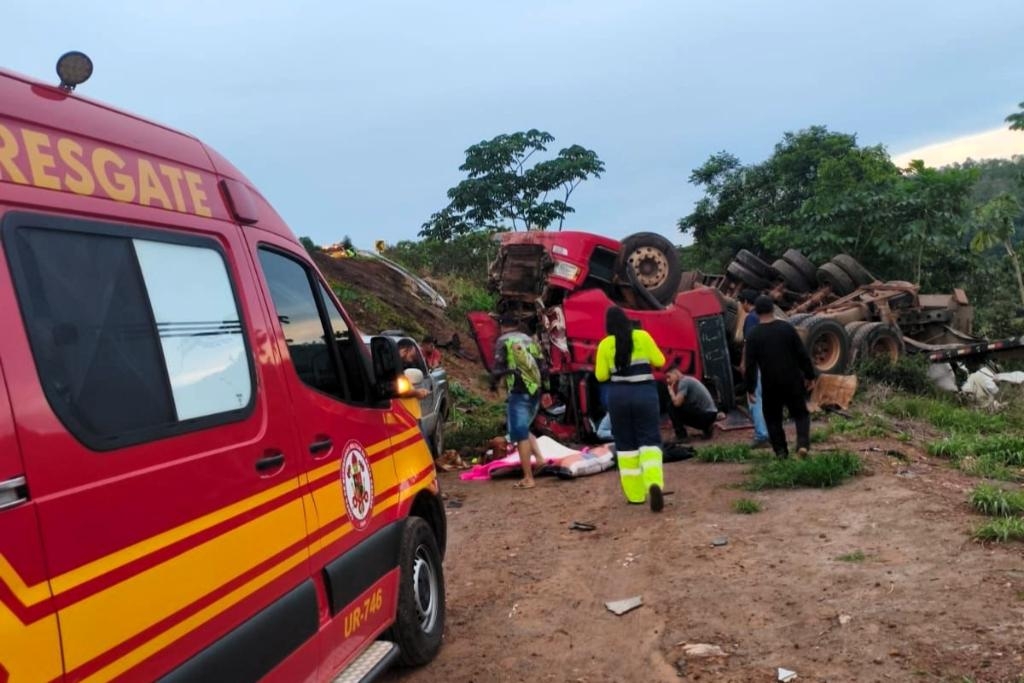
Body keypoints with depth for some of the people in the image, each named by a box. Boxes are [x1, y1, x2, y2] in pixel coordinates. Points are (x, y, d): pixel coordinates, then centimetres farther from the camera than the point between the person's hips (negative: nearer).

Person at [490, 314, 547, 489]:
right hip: (535, 391, 7)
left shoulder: (503, 341, -1)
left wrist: (493, 383, 10)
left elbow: (499, 368, -9)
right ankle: (539, 458, 4)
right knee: (523, 429, 23)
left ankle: (528, 478, -2)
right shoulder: (530, 340, 16)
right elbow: (542, 367, 15)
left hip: (519, 392, -7)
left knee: (520, 435, -2)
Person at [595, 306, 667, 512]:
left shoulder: (605, 344, -2)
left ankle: (635, 494, 14)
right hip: (645, 392, 0)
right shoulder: (642, 336, -1)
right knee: (650, 440, 2)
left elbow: (601, 375, 0)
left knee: (626, 444, 12)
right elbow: (659, 361, 4)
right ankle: (654, 483, -23)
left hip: (619, 395, 0)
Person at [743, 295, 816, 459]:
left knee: (773, 418, 13)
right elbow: (802, 355, -2)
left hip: (770, 385, -1)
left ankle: (781, 451, 10)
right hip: (793, 381, 1)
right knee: (800, 413, 13)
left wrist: (750, 388, 1)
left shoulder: (753, 335, -7)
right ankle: (803, 443, -7)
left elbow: (750, 365, -7)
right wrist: (810, 376, 8)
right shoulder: (786, 328, -4)